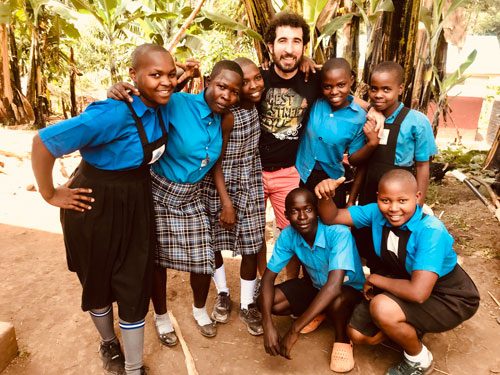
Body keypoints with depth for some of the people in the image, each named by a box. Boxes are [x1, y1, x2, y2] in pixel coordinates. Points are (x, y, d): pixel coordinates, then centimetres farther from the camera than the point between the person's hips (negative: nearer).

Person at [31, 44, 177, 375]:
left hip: (137, 204, 6)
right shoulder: (115, 113, -28)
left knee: (135, 284, 10)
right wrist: (50, 194, -16)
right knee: (99, 280, 17)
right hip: (97, 206, -5)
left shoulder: (159, 106, -6)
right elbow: (44, 142, -27)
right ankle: (108, 342, 47)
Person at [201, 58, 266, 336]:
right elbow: (215, 161, -17)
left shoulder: (257, 104, -5)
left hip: (250, 183, 5)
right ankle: (223, 294, 37)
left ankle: (248, 305, 26)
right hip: (220, 184, -4)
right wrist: (226, 203, -16)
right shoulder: (227, 115, -22)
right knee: (214, 241, 11)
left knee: (252, 245, 6)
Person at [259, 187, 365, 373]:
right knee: (265, 301, -14)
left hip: (349, 289, -5)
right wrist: (268, 325, -28)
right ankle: (318, 314, 12)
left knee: (335, 301, -40)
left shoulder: (338, 233, -34)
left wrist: (294, 330, -43)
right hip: (316, 285, 5)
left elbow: (334, 286, -42)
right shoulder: (288, 235, -18)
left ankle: (342, 339, -5)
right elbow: (269, 275, -14)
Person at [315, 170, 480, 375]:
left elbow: (418, 292, -40)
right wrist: (325, 196, -33)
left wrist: (375, 279, -23)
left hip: (450, 299, -6)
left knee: (382, 308, -32)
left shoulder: (431, 231, -34)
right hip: (404, 284, 6)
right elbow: (331, 218, -10)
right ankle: (411, 328, 25)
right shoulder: (378, 212, -16)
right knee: (358, 335, 1)